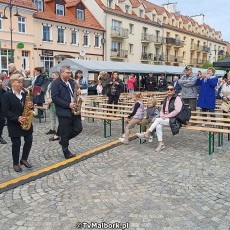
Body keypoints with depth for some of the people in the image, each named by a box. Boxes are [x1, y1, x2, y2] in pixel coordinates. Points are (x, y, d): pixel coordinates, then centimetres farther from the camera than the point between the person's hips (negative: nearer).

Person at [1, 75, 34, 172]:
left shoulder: (25, 94, 6)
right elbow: (5, 111, -14)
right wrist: (17, 118, -24)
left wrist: (31, 106, -12)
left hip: (26, 122, 5)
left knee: (29, 141, 5)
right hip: (14, 124, -5)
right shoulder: (7, 95, -9)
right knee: (16, 144, 3)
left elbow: (28, 106, 13)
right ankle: (15, 163, 20)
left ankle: (24, 159, 25)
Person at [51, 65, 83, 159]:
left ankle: (64, 140, 29)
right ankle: (66, 152, 17)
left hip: (74, 111, 7)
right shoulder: (56, 83, -8)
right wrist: (68, 105, -19)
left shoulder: (71, 82, 14)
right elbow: (54, 98, -16)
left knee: (78, 129, 7)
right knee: (65, 133, 2)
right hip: (64, 112, -7)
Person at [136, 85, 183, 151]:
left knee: (157, 120, -25)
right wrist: (162, 115, -4)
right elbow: (162, 110, 19)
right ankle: (161, 144, -20)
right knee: (158, 125, -25)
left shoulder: (177, 98, -5)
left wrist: (167, 116, -16)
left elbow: (177, 110, -17)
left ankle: (147, 133, -15)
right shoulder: (165, 99, 17)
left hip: (174, 120, -6)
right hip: (165, 119, 6)